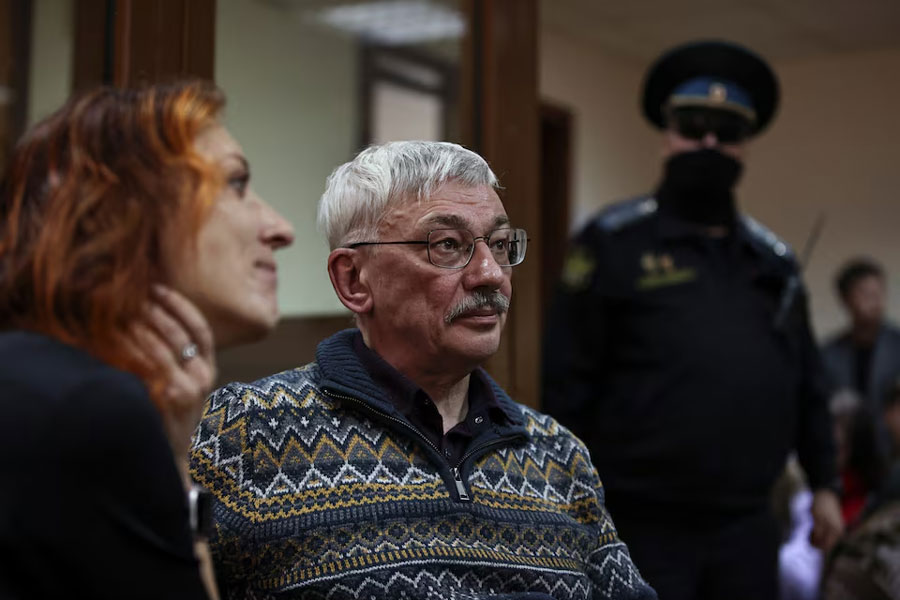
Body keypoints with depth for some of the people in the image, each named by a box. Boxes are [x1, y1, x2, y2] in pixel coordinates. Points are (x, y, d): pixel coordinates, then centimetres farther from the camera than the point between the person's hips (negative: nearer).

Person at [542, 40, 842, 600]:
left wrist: (824, 482, 15)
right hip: (645, 524, -5)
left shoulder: (774, 259, 11)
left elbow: (807, 382, 17)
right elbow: (566, 379, -8)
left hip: (748, 526, 5)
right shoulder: (615, 242, -5)